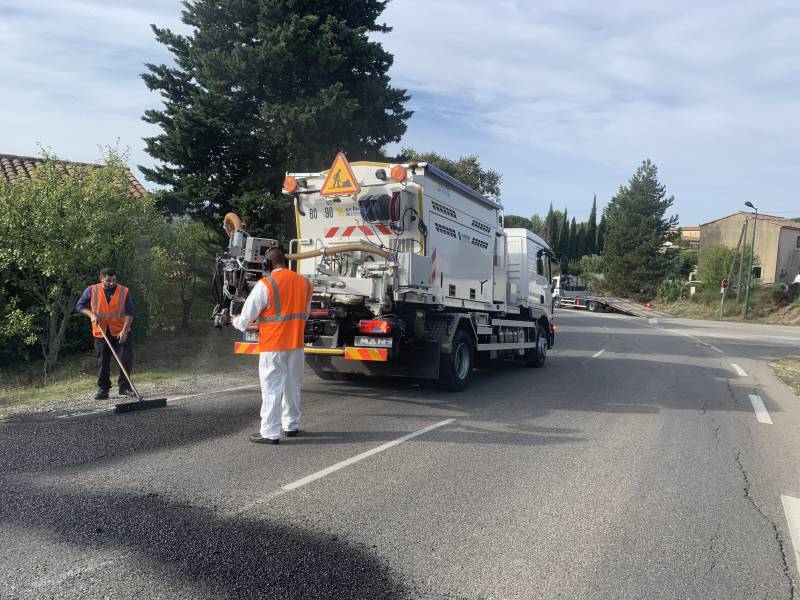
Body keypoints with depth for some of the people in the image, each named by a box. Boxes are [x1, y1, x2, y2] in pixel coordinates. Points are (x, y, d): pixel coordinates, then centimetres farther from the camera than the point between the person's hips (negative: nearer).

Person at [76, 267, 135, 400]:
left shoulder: (124, 292, -4)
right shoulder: (92, 290, -2)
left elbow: (129, 313, -6)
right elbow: (79, 305, 8)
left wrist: (125, 330, -17)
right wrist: (91, 314, -11)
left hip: (120, 332, -1)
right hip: (101, 333, 1)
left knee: (127, 359, -7)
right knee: (103, 362, 7)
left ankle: (124, 386, 6)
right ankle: (103, 389, 15)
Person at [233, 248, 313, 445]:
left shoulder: (265, 284, -14)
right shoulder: (304, 283, 4)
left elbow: (247, 316, -8)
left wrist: (236, 322, 13)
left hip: (272, 346, -5)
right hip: (296, 345, 5)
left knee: (272, 388, 0)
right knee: (293, 386, 16)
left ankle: (270, 433, 2)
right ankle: (292, 425, 27)